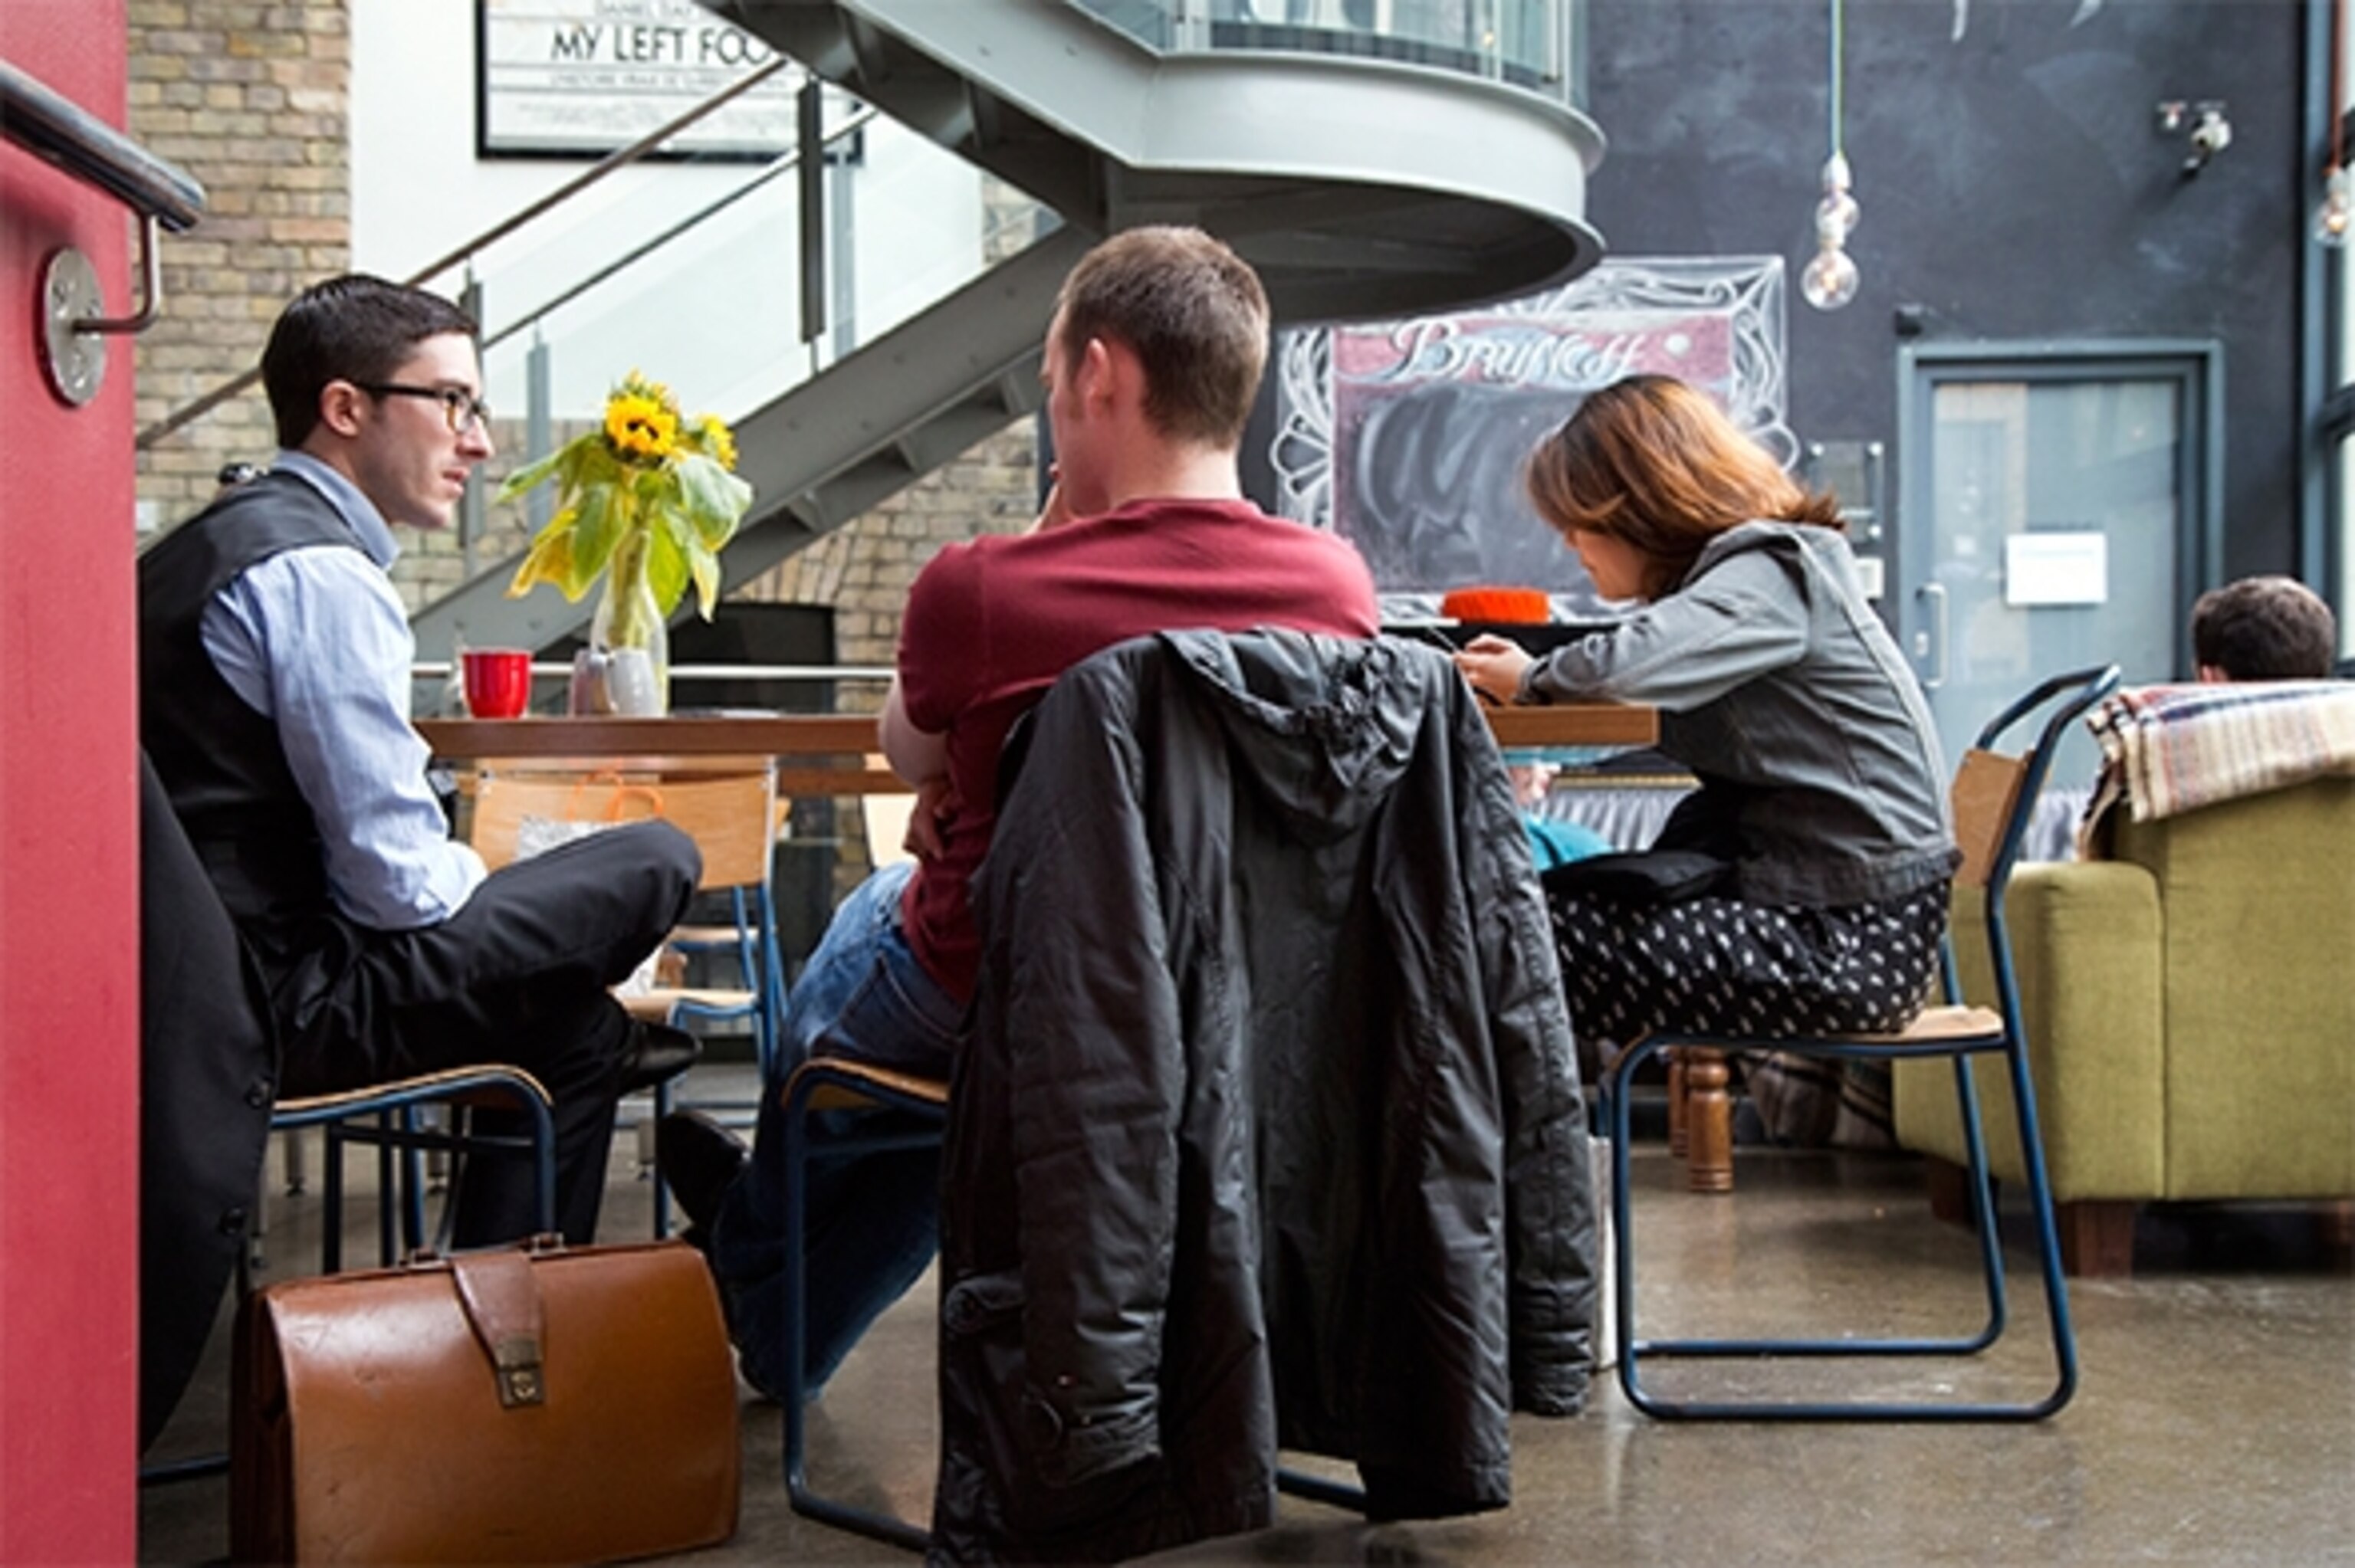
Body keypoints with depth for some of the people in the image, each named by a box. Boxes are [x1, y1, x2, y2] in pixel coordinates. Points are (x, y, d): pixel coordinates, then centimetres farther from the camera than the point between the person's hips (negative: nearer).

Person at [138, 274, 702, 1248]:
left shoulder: (217, 543, 16)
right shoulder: (320, 571, -17)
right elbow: (401, 882, -19)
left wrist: (484, 892, 18)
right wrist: (486, 885, 2)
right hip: (278, 1008, -11)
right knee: (651, 865, -6)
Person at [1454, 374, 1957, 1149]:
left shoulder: (1769, 576, -16)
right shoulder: (1742, 568, 14)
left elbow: (1634, 661, -33)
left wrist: (1535, 678, -13)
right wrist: (1529, 675, -2)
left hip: (1853, 941, -9)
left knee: (1549, 936, -11)